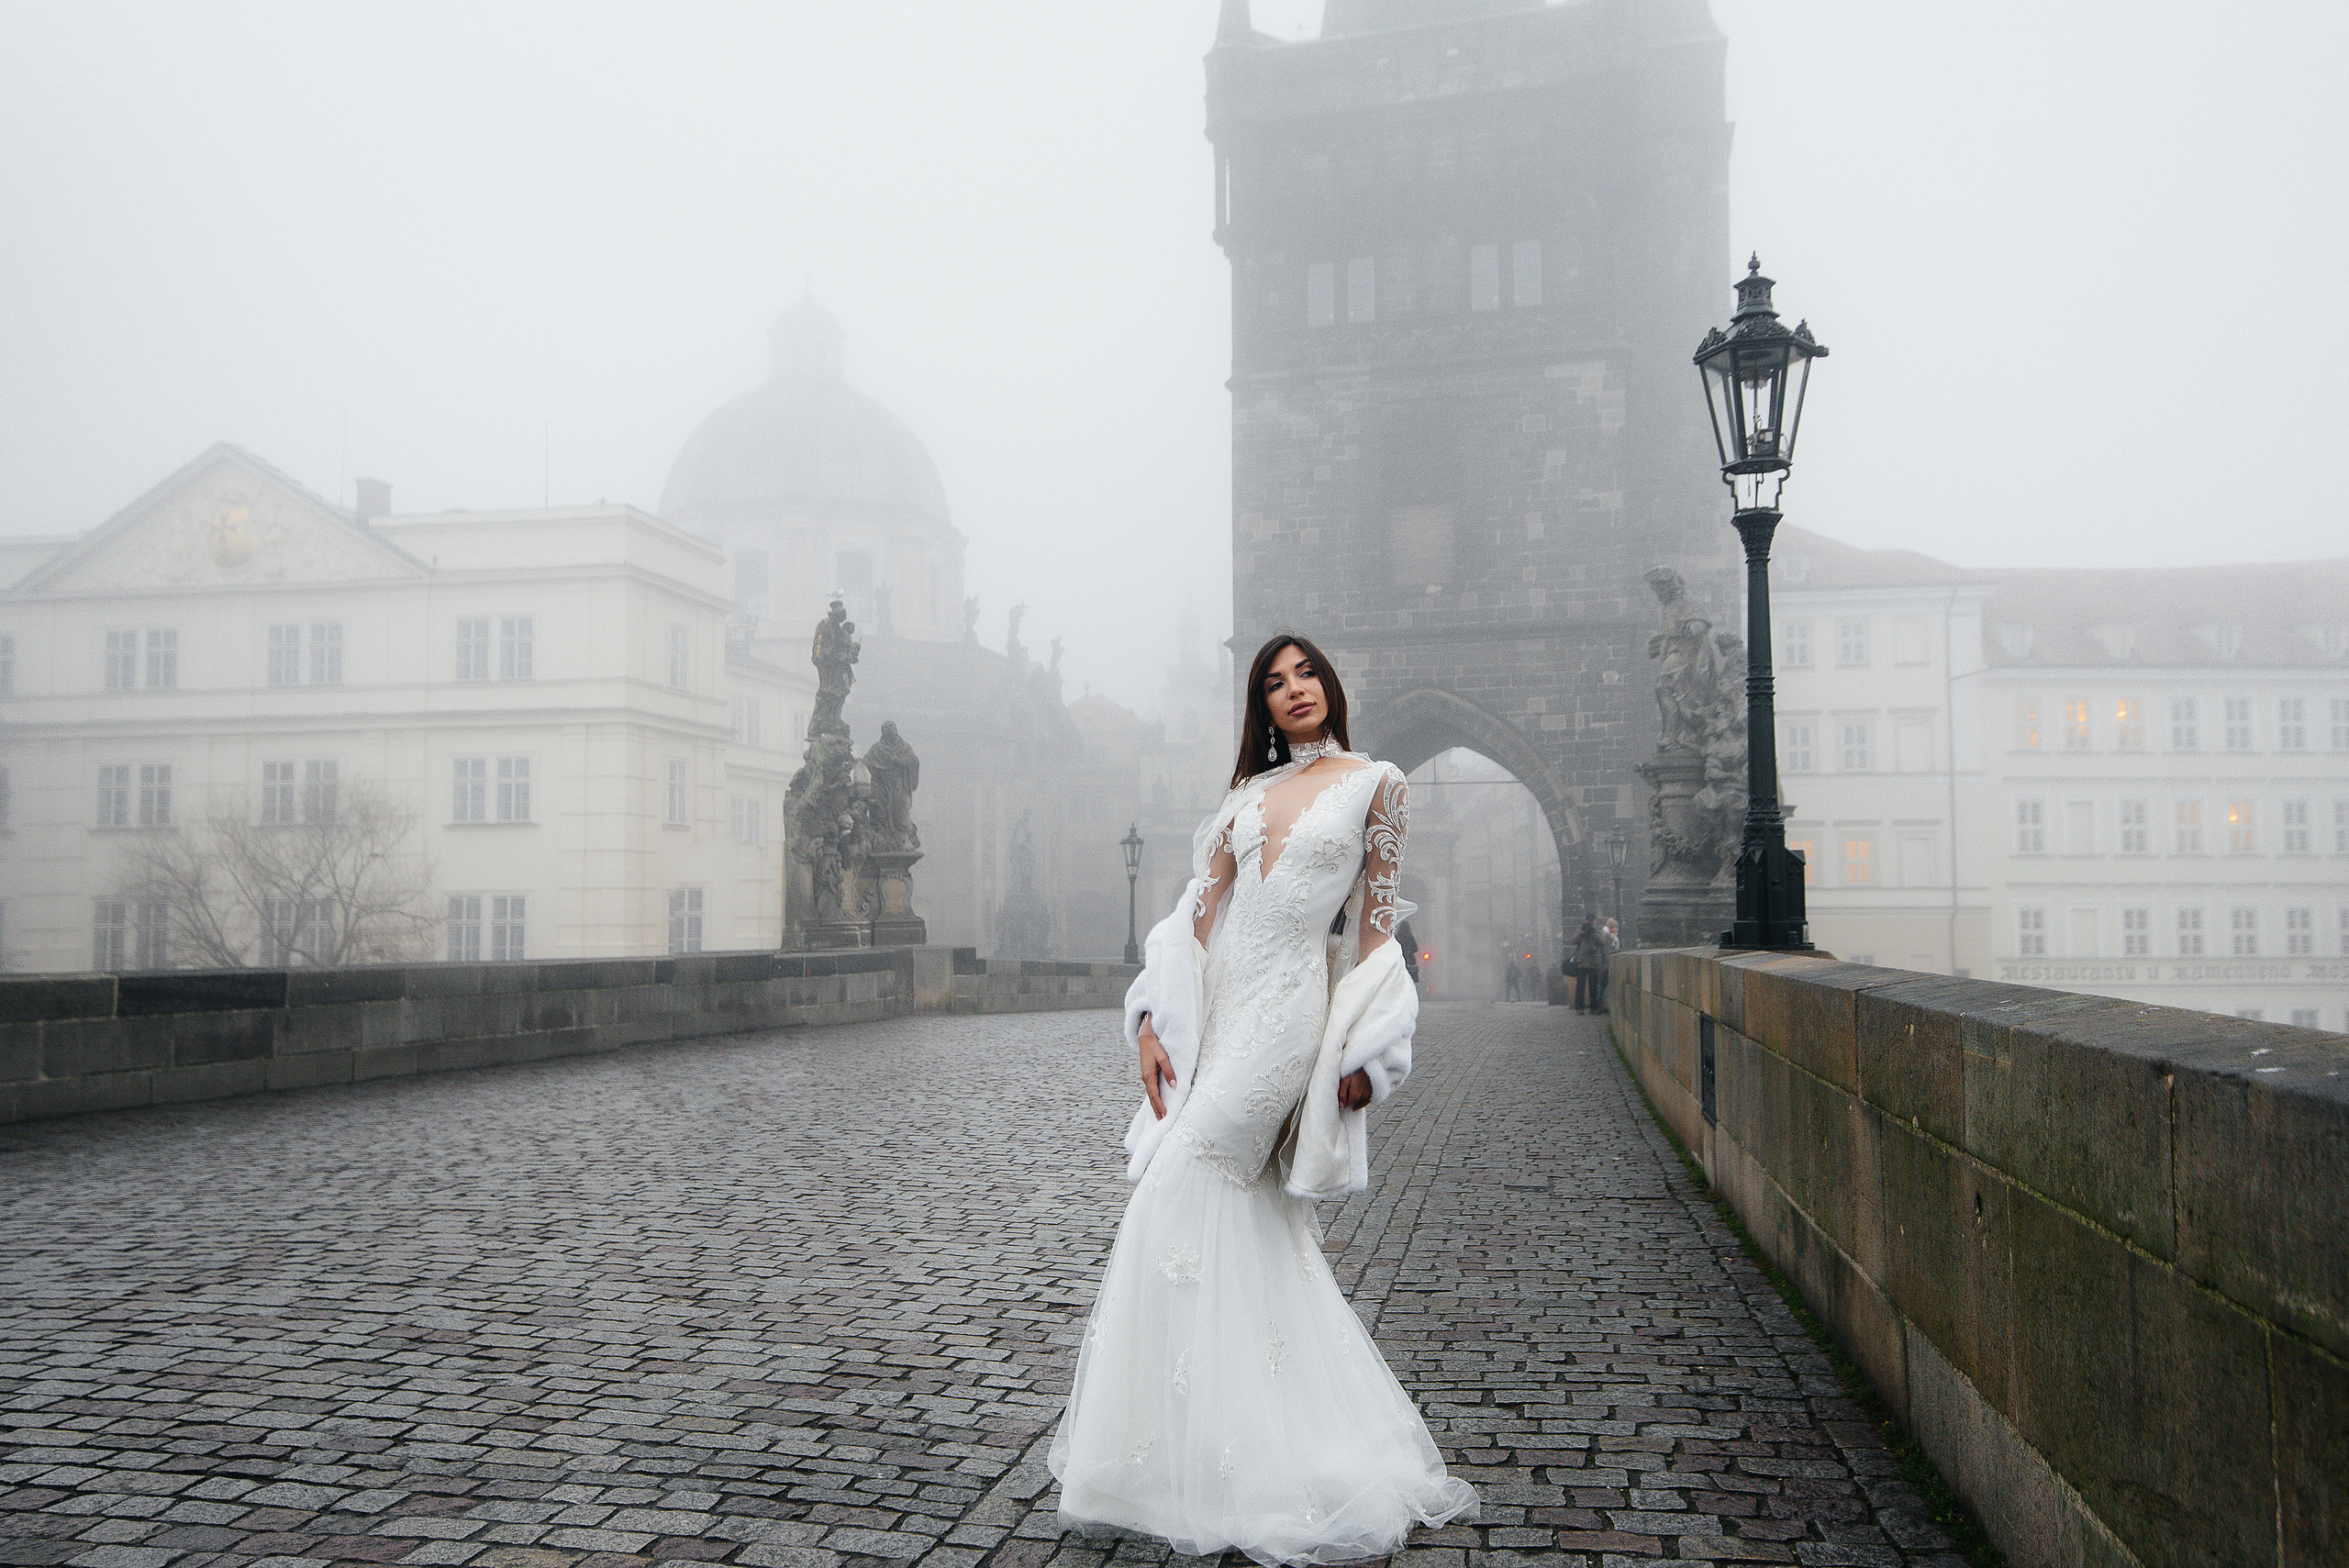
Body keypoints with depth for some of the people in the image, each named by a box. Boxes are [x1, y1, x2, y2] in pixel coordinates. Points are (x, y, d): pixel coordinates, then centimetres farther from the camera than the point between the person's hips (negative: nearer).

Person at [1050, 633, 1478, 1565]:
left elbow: (1378, 923, 1)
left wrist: (1362, 1053, -3)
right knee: (1251, 1218, 9)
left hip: (1288, 1007, -5)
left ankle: (1167, 1458, -1)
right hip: (1217, 1006, 6)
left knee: (1180, 1199, -11)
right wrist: (1153, 1023, 1)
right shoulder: (1247, 792, 15)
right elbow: (1200, 912, 10)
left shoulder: (1375, 784, 3)